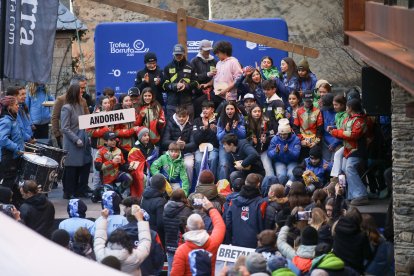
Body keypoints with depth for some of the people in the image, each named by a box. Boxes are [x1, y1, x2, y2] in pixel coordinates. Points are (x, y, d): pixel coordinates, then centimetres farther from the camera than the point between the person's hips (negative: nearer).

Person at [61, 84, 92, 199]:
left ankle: (80, 191, 17)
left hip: (82, 142, 8)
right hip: (72, 145, -8)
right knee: (71, 169, -1)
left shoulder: (79, 106, 13)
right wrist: (76, 140, -18)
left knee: (85, 166, 7)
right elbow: (65, 128, -14)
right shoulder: (67, 108, -11)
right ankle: (68, 193, 8)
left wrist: (87, 137, 9)